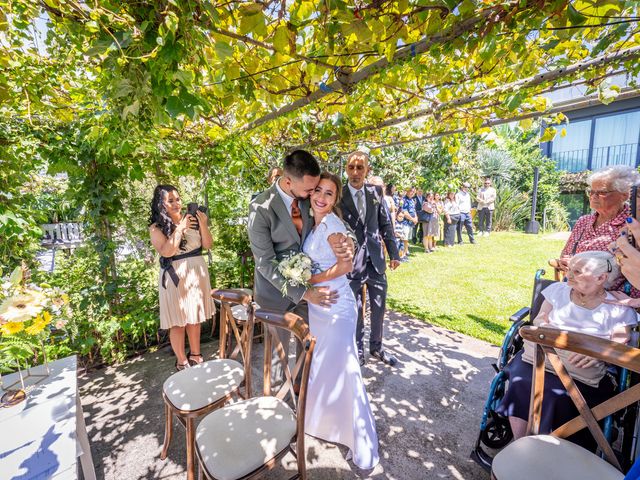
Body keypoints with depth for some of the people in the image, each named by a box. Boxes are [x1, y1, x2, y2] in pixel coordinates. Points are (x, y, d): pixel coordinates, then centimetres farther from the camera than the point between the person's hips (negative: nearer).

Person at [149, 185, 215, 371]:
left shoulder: (192, 219, 4)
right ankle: (182, 362, 22)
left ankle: (195, 355, 30)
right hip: (175, 276, -3)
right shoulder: (156, 228, -5)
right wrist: (180, 228, -20)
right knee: (178, 321, 5)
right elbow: (166, 252, -18)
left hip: (197, 272, 4)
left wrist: (203, 225, -14)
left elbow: (207, 245, 1)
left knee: (195, 317, 14)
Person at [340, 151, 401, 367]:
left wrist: (394, 253, 7)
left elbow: (386, 224, 7)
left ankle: (376, 347, 39)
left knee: (379, 308, 16)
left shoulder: (376, 192, 3)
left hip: (376, 260, 4)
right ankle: (357, 350, 34)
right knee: (355, 310, 11)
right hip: (352, 261, -3)